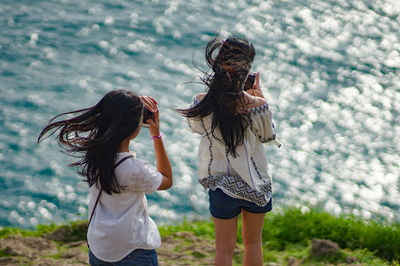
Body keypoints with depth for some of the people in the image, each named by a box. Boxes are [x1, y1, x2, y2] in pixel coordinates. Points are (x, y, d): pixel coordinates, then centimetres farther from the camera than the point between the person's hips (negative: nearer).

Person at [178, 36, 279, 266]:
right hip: (256, 184, -1)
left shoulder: (203, 103, -18)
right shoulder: (255, 105, -24)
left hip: (222, 184, 1)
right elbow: (268, 136, -5)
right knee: (253, 242, 22)